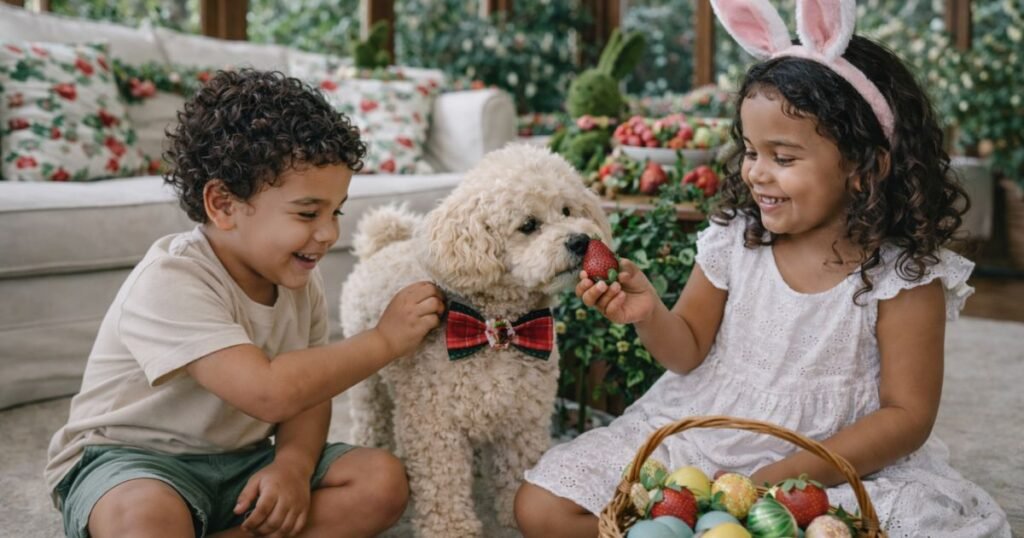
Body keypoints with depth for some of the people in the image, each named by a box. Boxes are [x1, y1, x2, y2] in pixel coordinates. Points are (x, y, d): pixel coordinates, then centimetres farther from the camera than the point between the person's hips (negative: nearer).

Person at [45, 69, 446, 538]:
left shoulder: (298, 279, -1)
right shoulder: (169, 284, -25)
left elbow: (309, 389, 1)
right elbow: (268, 392, -34)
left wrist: (294, 463, -21)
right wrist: (384, 339, -25)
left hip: (242, 461, 7)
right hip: (133, 459, -7)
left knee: (382, 480, -13)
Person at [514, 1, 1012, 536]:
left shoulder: (904, 276, -14)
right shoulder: (732, 241, -5)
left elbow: (907, 417, -12)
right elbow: (688, 351, 6)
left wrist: (781, 477, -21)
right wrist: (649, 315, -17)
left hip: (841, 466, -1)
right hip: (701, 439, 2)